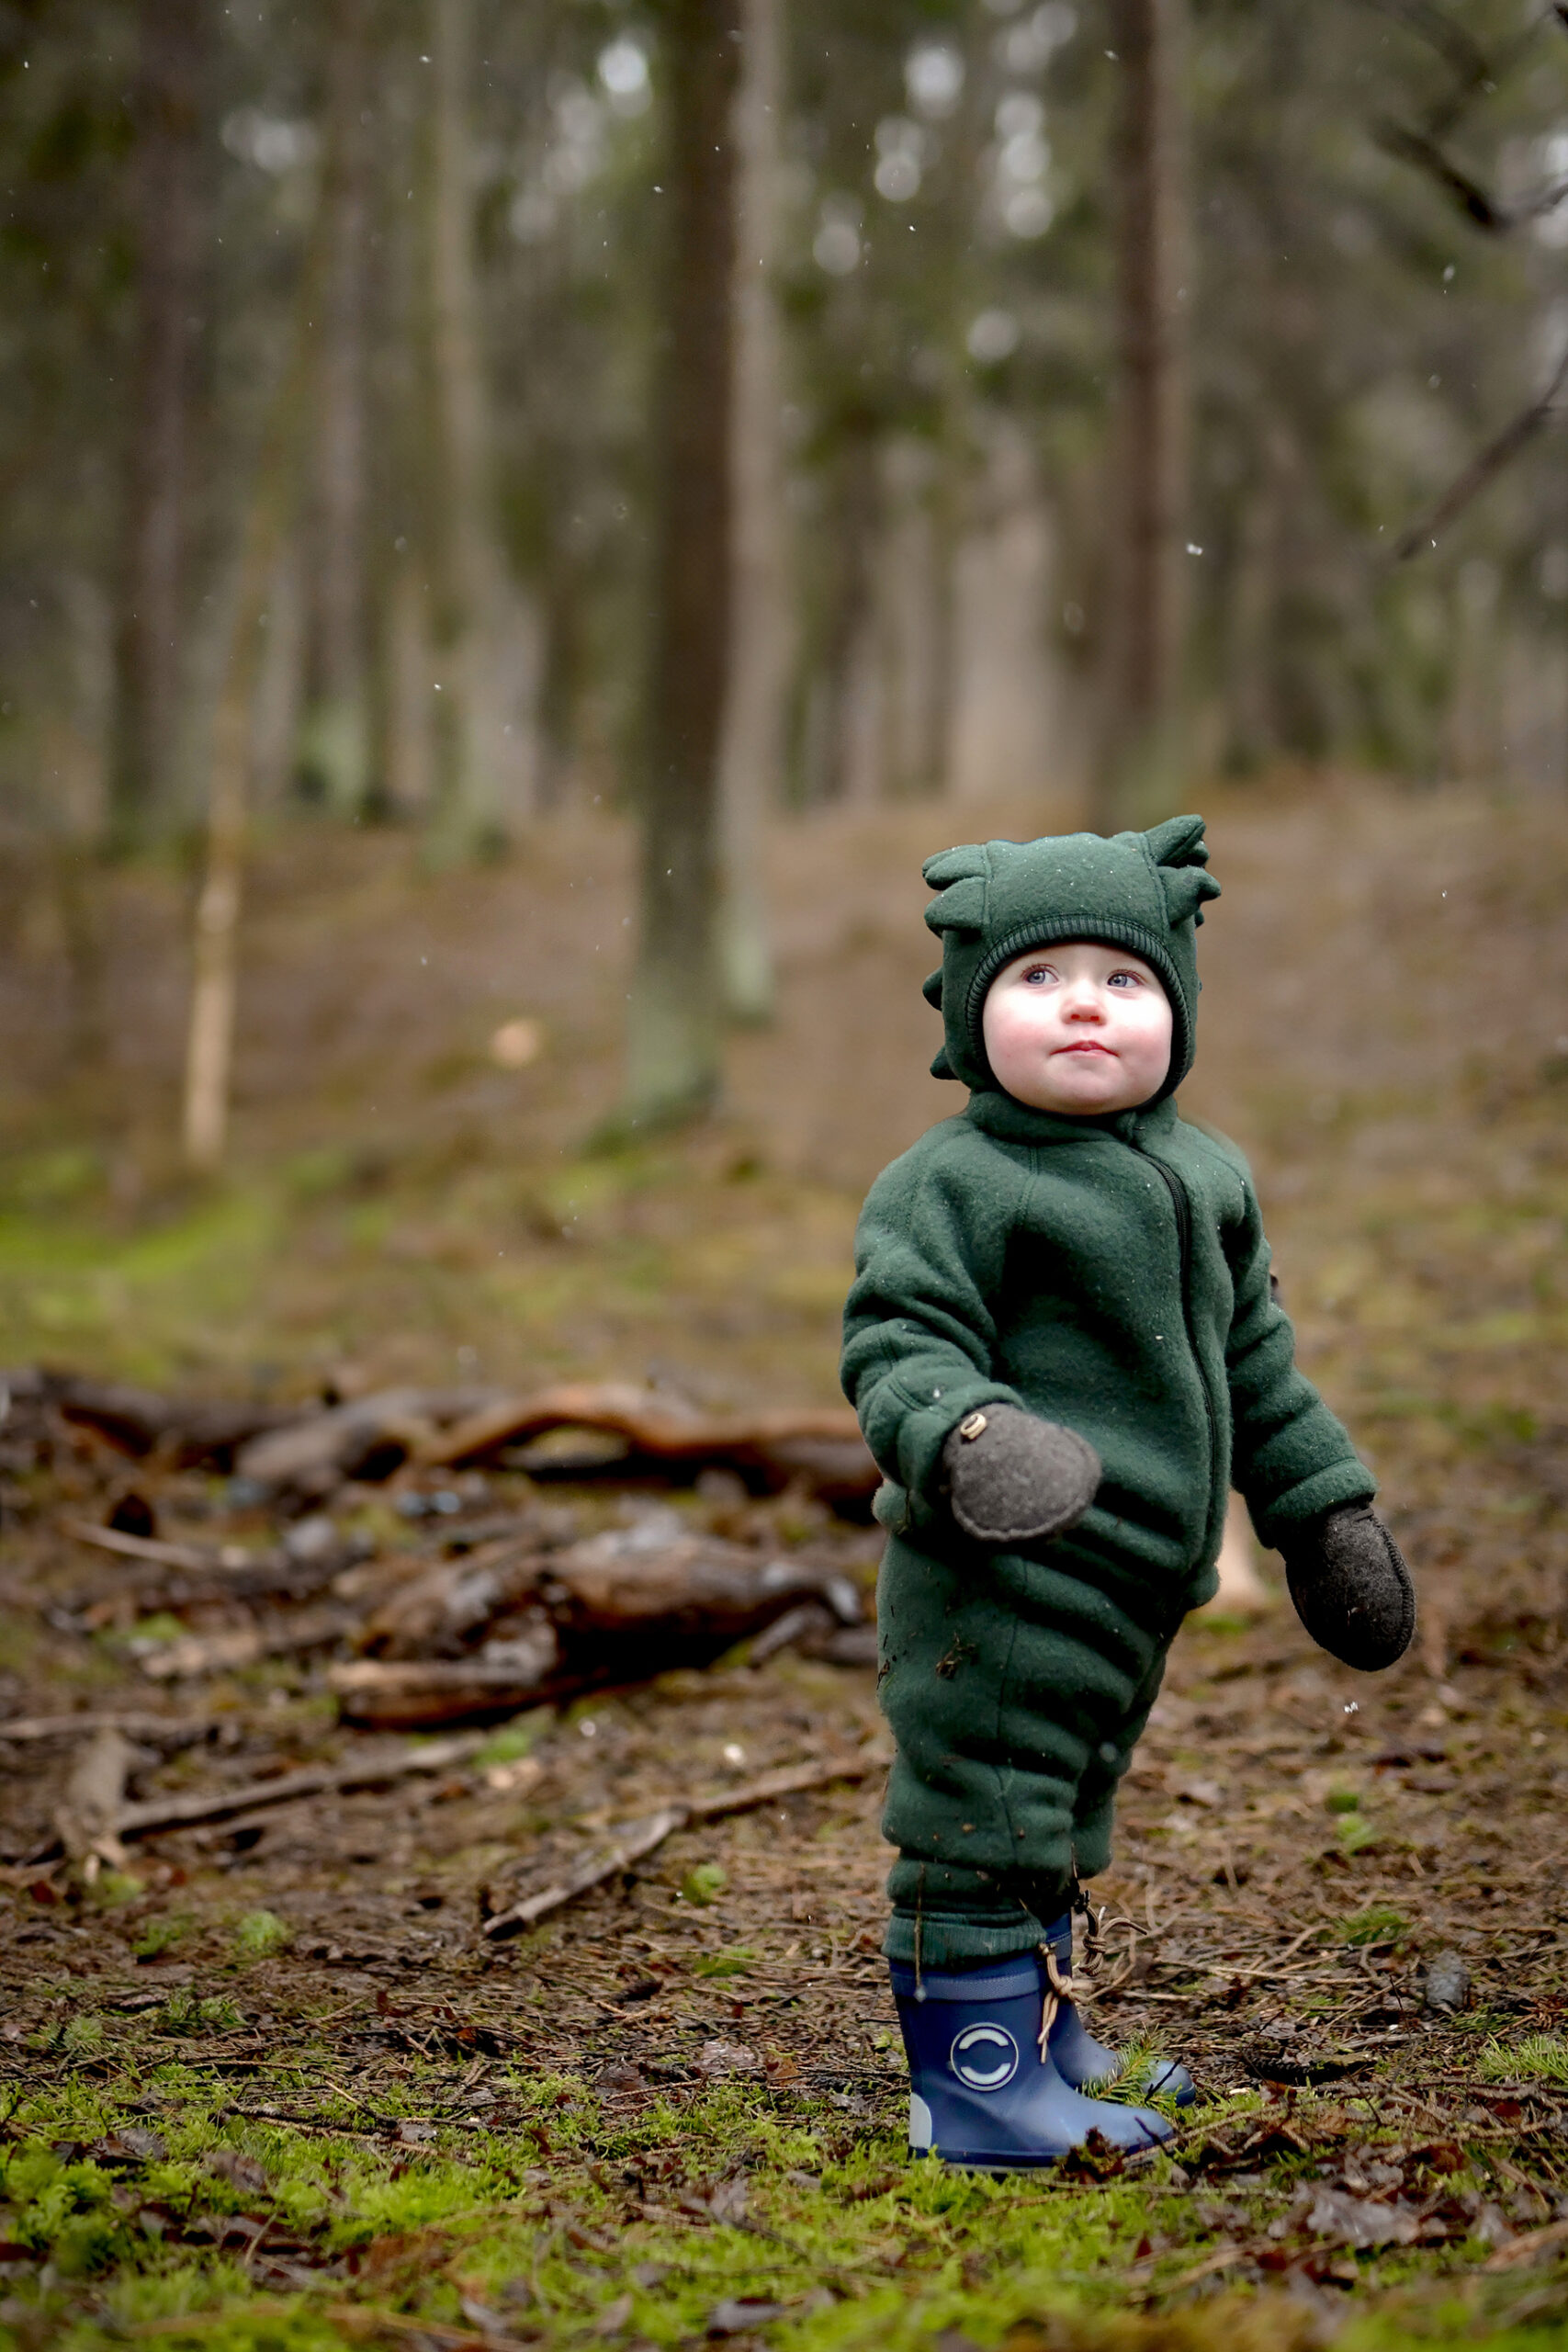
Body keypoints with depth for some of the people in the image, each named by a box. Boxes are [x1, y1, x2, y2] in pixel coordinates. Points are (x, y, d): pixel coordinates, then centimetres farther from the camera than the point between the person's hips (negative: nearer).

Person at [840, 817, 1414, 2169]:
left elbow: (1255, 1362, 21)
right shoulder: (950, 1185, -11)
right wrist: (958, 1437, -37)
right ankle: (973, 2074, 4)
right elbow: (898, 1345, -17)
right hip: (996, 1575, -8)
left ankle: (1044, 2042, 33)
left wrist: (1329, 1510, 20)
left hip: (1128, 1585, 8)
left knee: (1057, 1824, 20)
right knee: (983, 1812, -5)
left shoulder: (1210, 1179, 13)